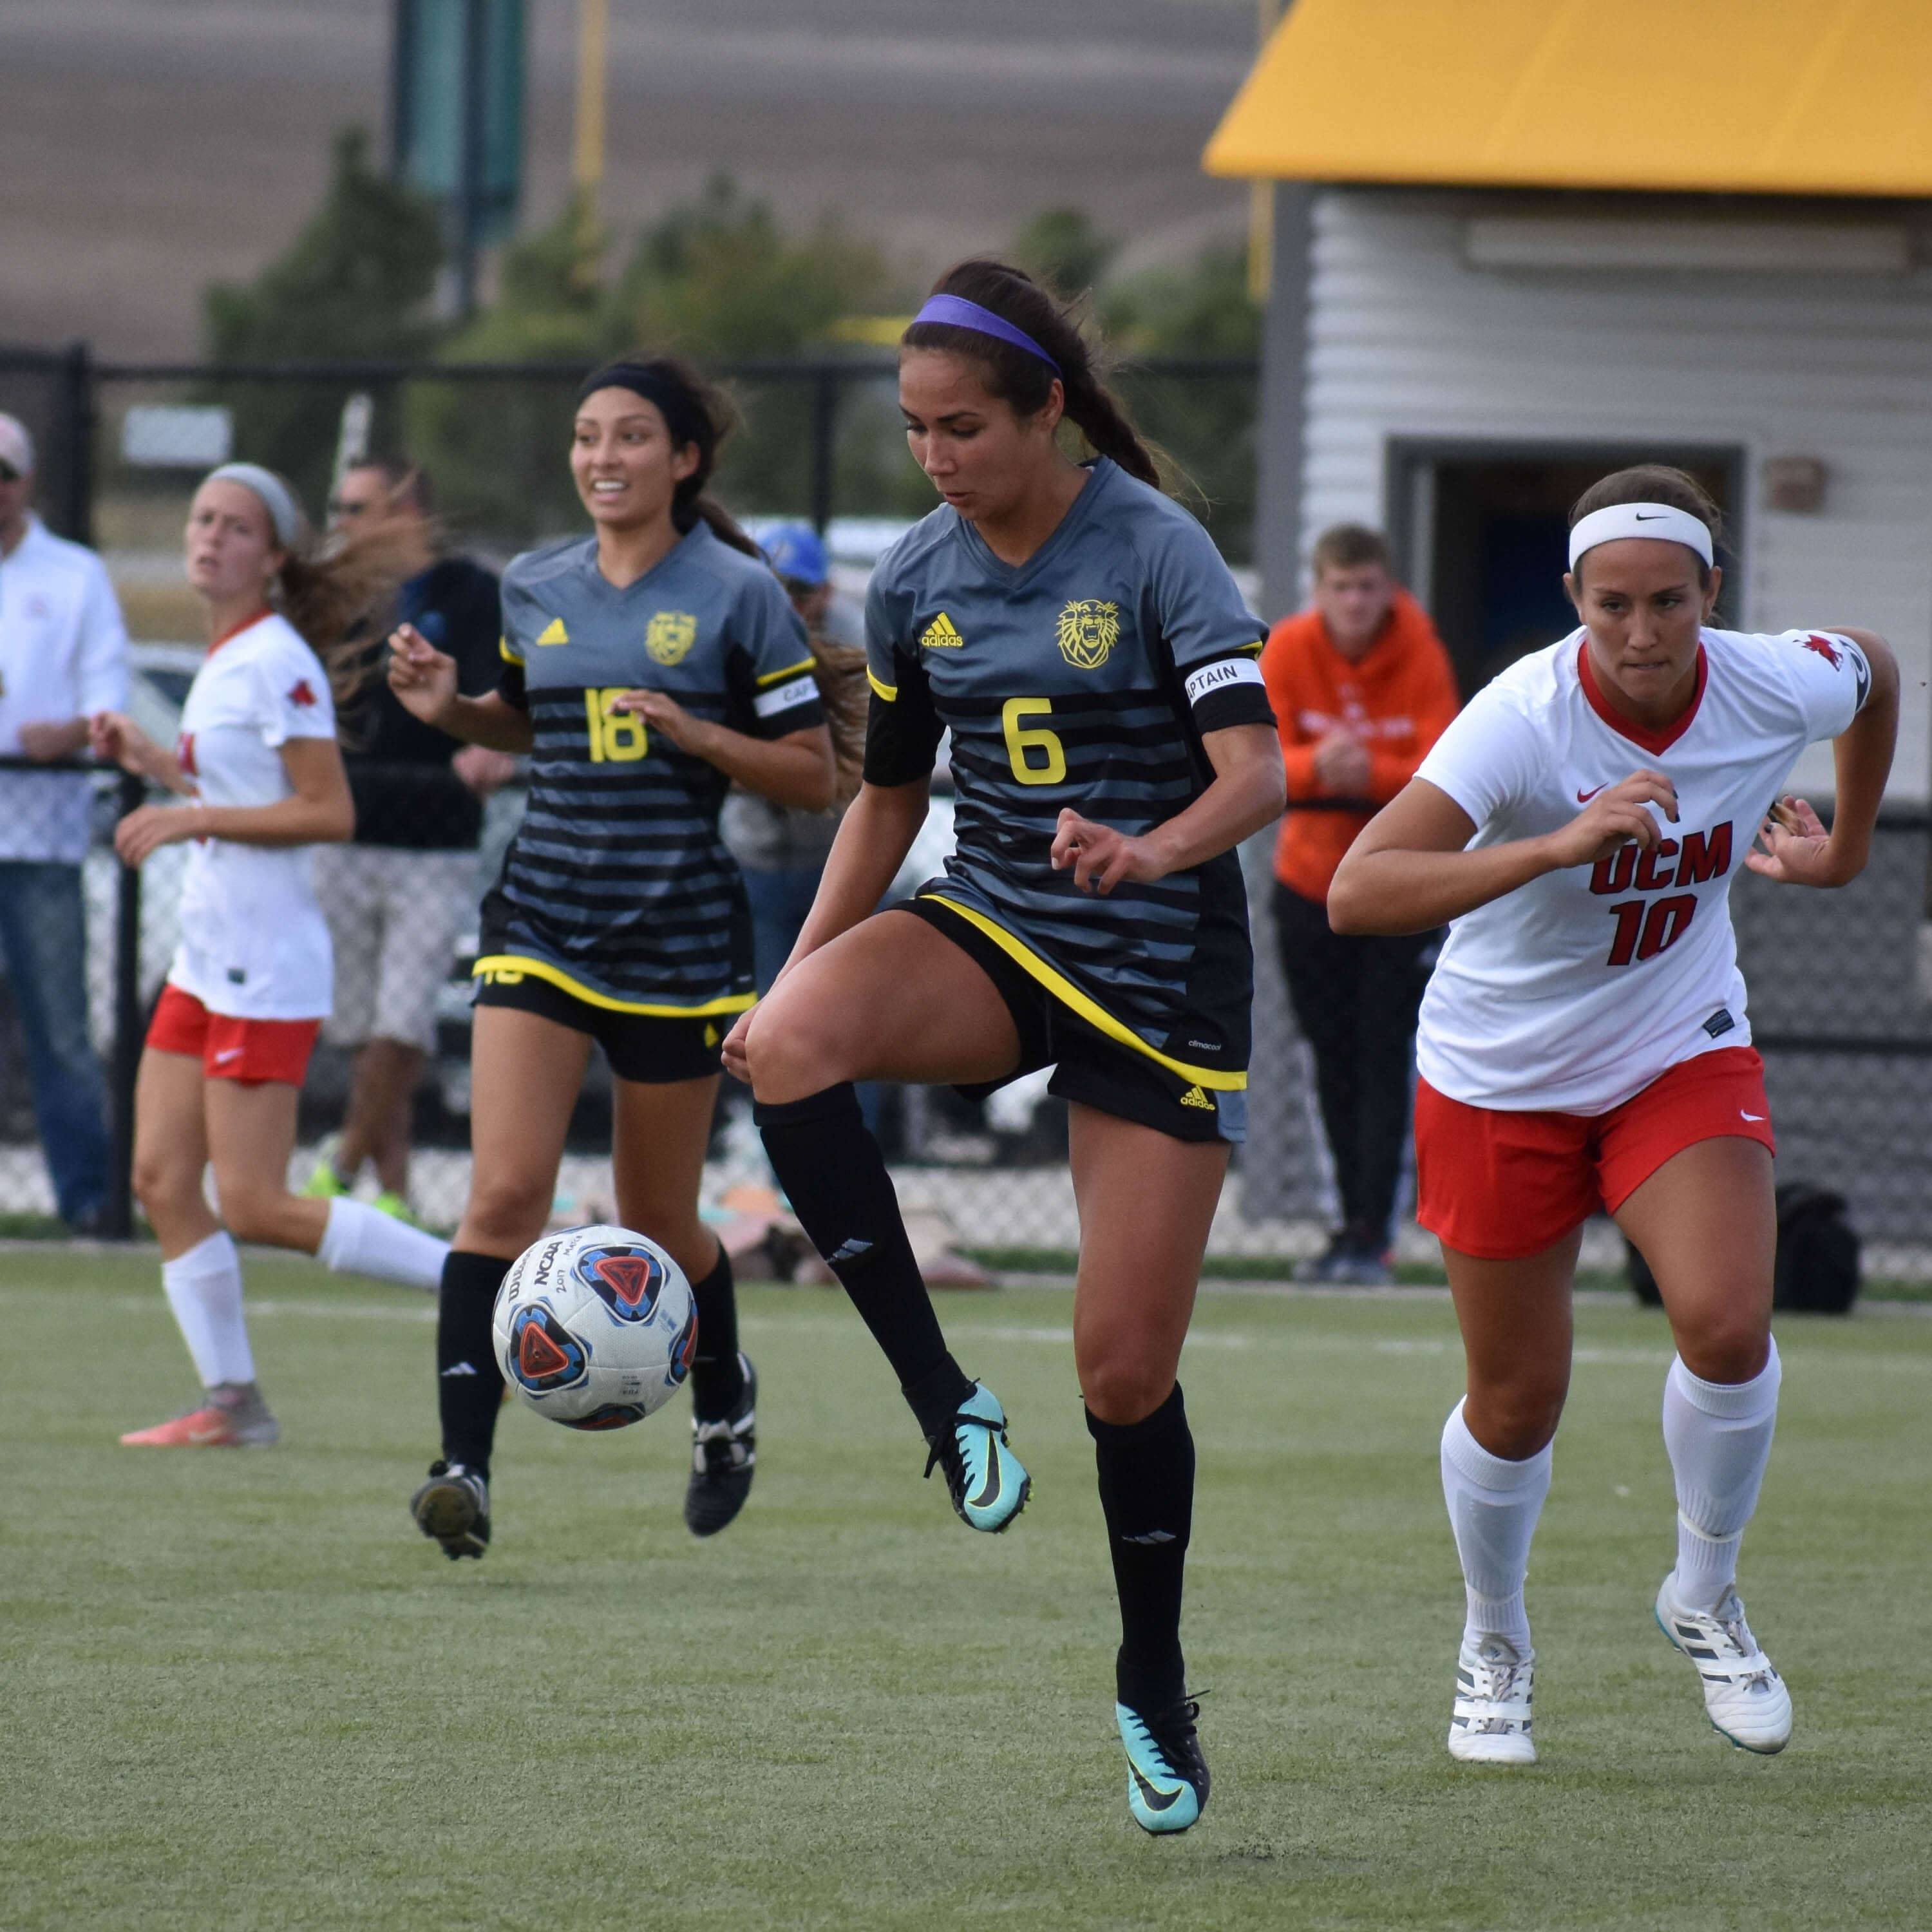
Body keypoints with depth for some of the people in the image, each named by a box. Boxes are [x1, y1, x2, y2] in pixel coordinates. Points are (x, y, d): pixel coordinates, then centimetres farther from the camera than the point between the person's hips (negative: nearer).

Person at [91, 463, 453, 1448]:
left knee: (255, 1208, -10)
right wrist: (157, 763, 12)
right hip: (206, 958, 9)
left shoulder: (277, 662, -14)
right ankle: (230, 1402, 8)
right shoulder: (223, 657, 13)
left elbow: (330, 812, -19)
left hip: (264, 964, -9)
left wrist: (193, 818, -20)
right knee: (161, 1179, 4)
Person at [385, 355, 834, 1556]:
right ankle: (466, 1464, -19)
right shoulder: (535, 590, 8)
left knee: (656, 1225, 10)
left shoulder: (738, 595, -5)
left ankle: (726, 1399, 40)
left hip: (681, 937, -3)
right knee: (506, 1192, -15)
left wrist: (697, 733, -18)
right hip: (542, 922, 3)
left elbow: (814, 778, -3)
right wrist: (451, 709, 6)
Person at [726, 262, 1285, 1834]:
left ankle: (1154, 1682, 20)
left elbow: (1258, 771, -23)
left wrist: (1153, 851, -44)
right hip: (991, 934, 4)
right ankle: (948, 1409, -24)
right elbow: (889, 796, 17)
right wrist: (800, 975, 12)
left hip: (1159, 972, -4)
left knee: (1127, 1365, -4)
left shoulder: (1156, 553, -13)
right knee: (791, 1047, -31)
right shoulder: (919, 580, 3)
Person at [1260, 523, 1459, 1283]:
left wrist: (1370, 772, -36)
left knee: (1382, 1062, -10)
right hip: (1309, 880, 3)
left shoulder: (1420, 655, -13)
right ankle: (1354, 1226, 19)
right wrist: (1315, 766, -34)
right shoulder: (1287, 650, -8)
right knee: (1333, 1065, 8)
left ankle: (1371, 1238, -13)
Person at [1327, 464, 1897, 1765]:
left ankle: (1706, 1599, 5)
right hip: (1504, 1077, -2)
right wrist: (1559, 846, -50)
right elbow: (1356, 894, -42)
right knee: (1518, 1401, 6)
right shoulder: (1525, 719, -29)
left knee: (1728, 1322, -21)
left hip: (1685, 1057, 2)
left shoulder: (1779, 687, -17)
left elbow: (1876, 672, 11)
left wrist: (1846, 846, 19)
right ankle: (1495, 1648, 35)